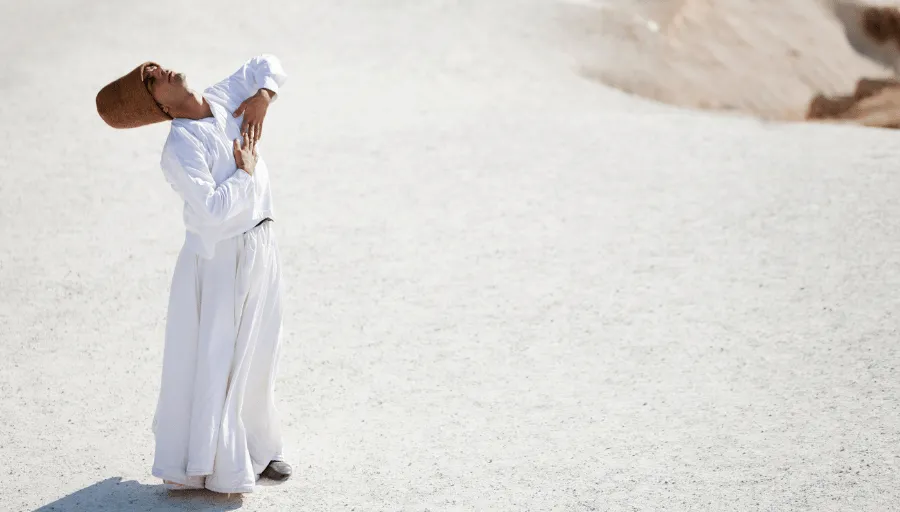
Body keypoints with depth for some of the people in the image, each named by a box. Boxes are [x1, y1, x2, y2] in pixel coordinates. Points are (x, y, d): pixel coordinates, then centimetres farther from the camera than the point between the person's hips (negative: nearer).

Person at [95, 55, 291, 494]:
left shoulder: (224, 99, 1)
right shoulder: (180, 148, -22)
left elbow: (267, 65, 18)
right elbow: (212, 211, -32)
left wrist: (263, 96, -2)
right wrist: (246, 172, -18)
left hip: (259, 248, 7)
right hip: (220, 262, -7)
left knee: (257, 358, 17)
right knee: (213, 362, -1)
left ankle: (254, 449, 33)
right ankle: (200, 466, 9)